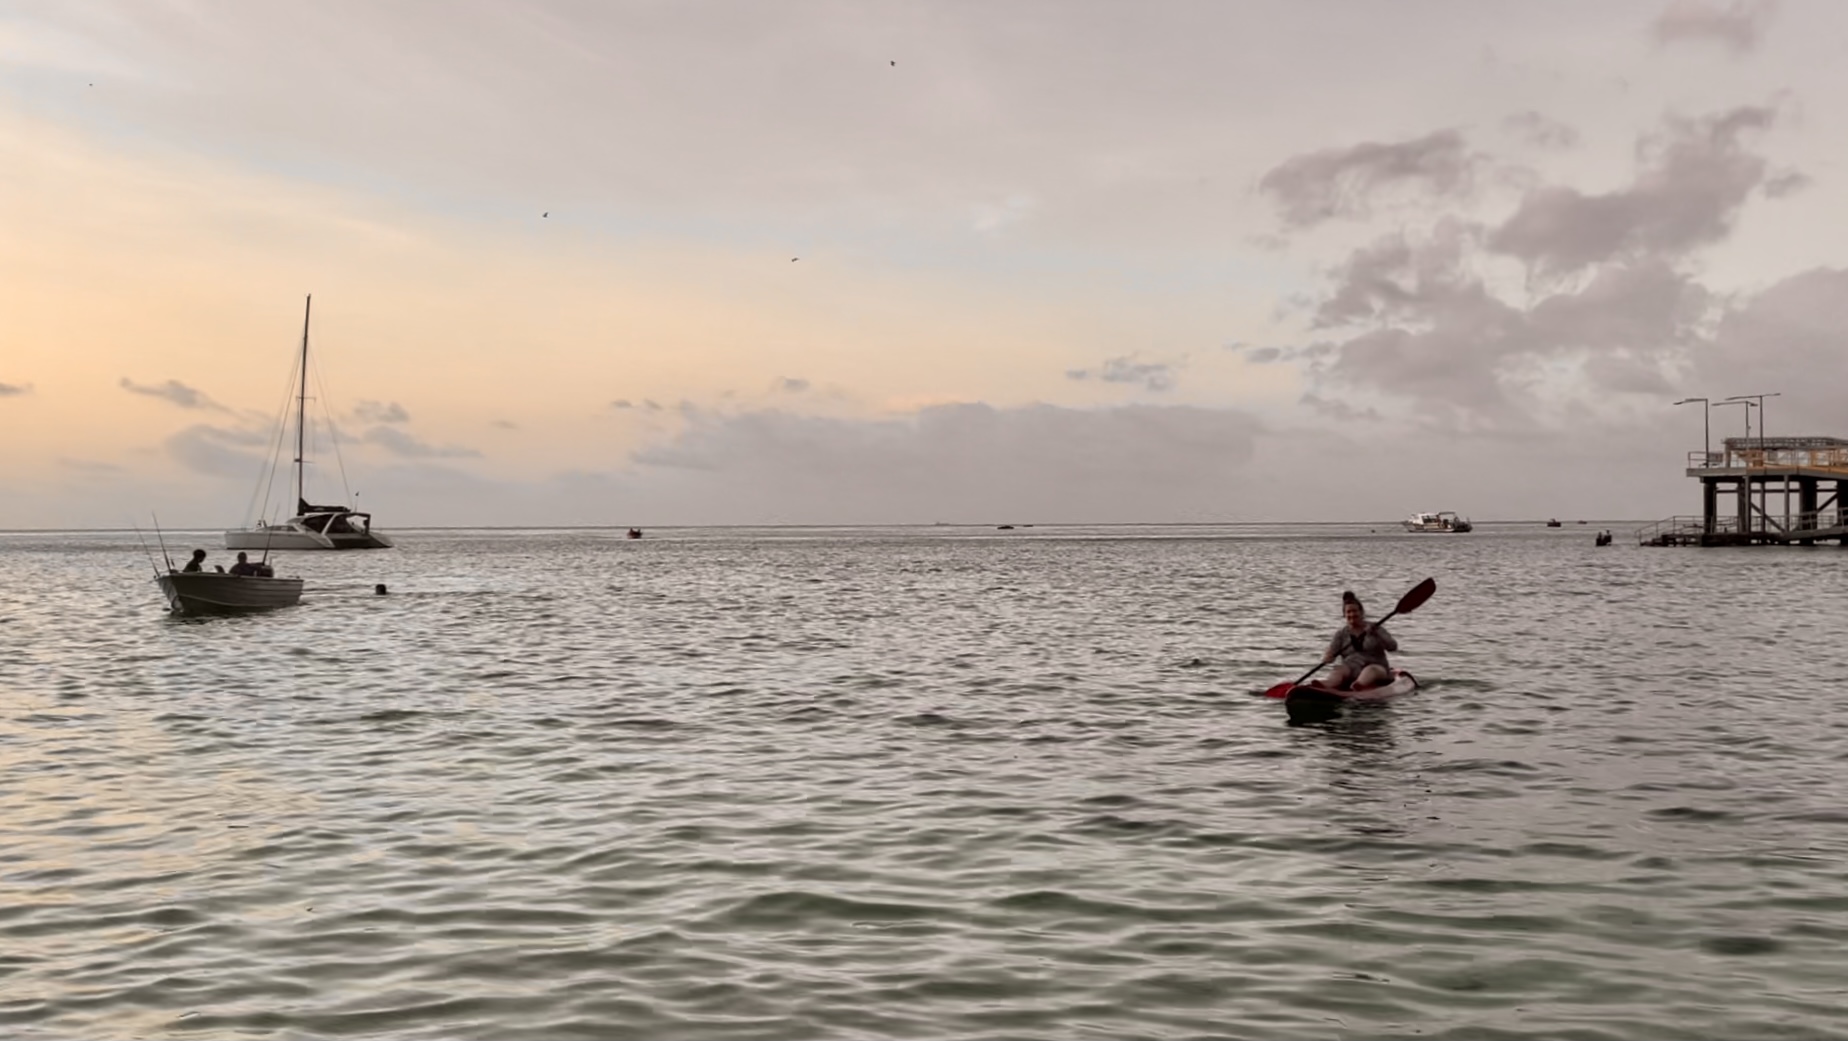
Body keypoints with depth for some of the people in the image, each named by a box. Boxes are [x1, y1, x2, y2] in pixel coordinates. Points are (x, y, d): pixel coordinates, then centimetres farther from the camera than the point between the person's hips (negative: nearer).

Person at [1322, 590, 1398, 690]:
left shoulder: (1374, 629, 8)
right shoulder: (1341, 634, 13)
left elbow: (1393, 646, -4)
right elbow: (1330, 654, 3)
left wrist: (1377, 635, -21)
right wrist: (1327, 657, -22)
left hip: (1377, 670, -1)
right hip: (1351, 673, 2)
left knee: (1370, 671, -36)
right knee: (1339, 671, -31)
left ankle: (1359, 686, -72)